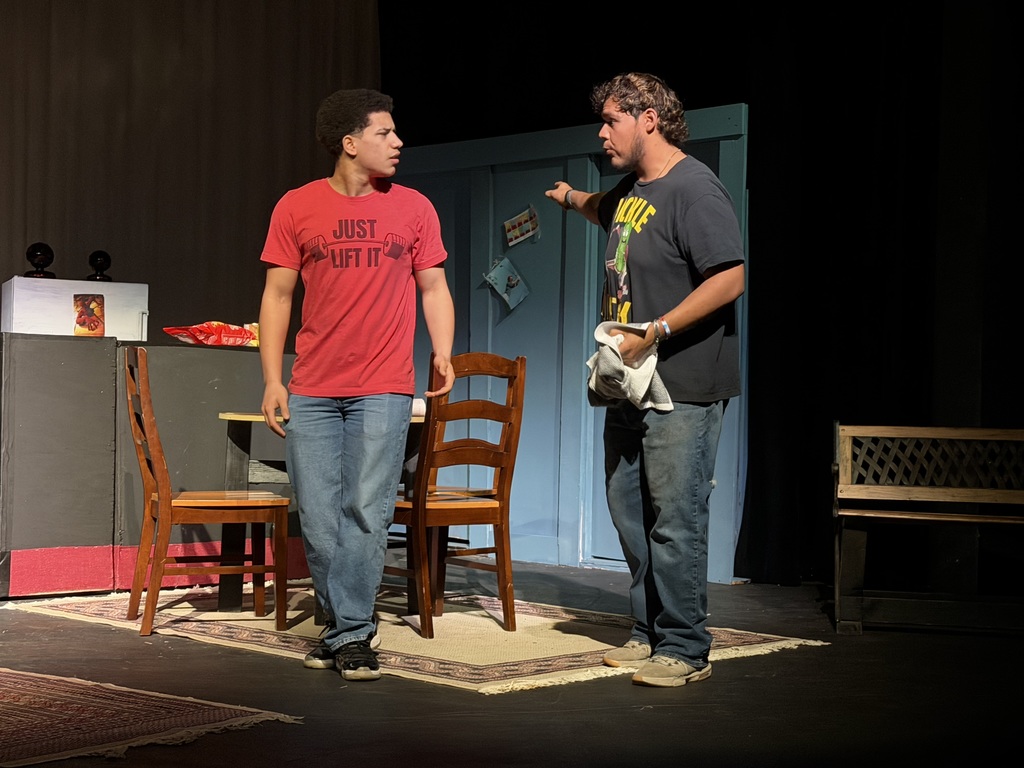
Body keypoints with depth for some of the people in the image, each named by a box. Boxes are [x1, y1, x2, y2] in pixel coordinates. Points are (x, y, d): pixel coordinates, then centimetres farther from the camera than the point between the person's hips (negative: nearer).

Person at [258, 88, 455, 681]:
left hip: (383, 389, -1)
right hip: (311, 391, 1)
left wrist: (444, 354, -7)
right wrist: (272, 380, 0)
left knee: (366, 515, -7)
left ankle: (349, 634, 2)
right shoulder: (296, 208, 4)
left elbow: (433, 287, 10)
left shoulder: (413, 208, 6)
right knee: (319, 520, 3)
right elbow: (277, 295, 6)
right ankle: (348, 632, 17)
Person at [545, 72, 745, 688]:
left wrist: (655, 332, -23)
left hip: (684, 389, -10)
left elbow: (730, 279, -22)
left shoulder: (694, 189, -14)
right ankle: (649, 633, 24)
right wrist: (574, 199, 29)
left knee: (675, 520, -7)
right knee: (629, 512, 13)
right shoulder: (632, 190, 15)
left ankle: (686, 650, 1)